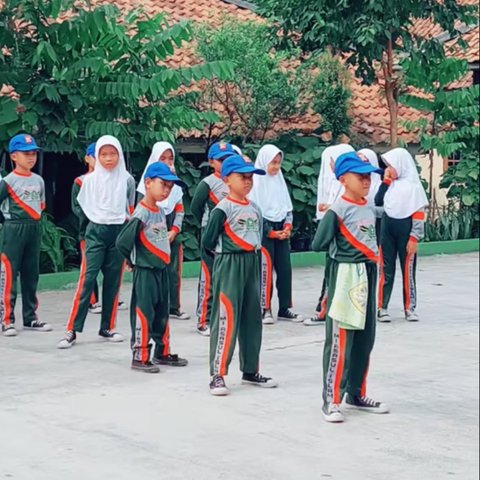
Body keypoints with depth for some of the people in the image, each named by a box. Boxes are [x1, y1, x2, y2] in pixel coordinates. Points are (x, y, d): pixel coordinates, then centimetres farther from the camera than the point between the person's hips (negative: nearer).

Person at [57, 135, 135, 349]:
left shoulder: (127, 179, 3)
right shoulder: (90, 179, 1)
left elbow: (132, 208, 11)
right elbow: (82, 205, 7)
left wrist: (126, 220, 1)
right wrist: (95, 220, 0)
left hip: (119, 231, 2)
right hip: (96, 231, -2)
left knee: (113, 281, 6)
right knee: (87, 278, -9)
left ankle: (107, 328, 16)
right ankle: (72, 330, -10)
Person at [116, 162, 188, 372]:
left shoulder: (161, 211, 8)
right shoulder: (141, 214, -19)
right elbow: (122, 241, -21)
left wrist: (162, 261, 13)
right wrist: (134, 261, -5)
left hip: (162, 269, 9)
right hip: (145, 271, -9)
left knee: (162, 313, 16)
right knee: (144, 313, -4)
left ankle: (162, 352, 27)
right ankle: (140, 357, 2)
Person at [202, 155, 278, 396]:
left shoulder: (255, 208, 10)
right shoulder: (223, 209, -11)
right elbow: (208, 241, -9)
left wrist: (252, 255, 8)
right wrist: (223, 257, 1)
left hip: (252, 263, 7)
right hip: (229, 265, -7)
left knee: (252, 319, 13)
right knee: (226, 319, -9)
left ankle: (250, 370, 24)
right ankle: (217, 375, -4)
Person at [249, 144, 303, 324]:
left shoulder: (279, 180, 12)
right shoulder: (256, 181, -8)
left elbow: (288, 206, 18)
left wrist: (288, 226, 1)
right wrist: (271, 232, -10)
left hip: (281, 229, 6)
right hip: (264, 230, -6)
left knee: (285, 268, 3)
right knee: (265, 270, -6)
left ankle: (285, 309, 10)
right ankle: (265, 309, 0)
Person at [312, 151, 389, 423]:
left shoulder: (370, 209, 10)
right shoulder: (338, 210, -14)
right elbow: (319, 244, -17)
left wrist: (374, 253, 6)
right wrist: (342, 248, -6)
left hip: (369, 274, 8)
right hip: (346, 275, -8)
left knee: (365, 338, 14)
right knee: (339, 340, -5)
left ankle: (356, 394, 27)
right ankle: (331, 401, 1)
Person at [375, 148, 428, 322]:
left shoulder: (413, 185, -9)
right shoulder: (391, 184, 6)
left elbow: (419, 214, -11)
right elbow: (378, 202, 2)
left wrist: (414, 238, -16)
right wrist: (386, 181, -2)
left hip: (405, 231, -4)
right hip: (387, 230, 4)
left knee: (408, 270, 6)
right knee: (386, 270, 6)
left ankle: (410, 308, 16)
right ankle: (382, 307, 10)